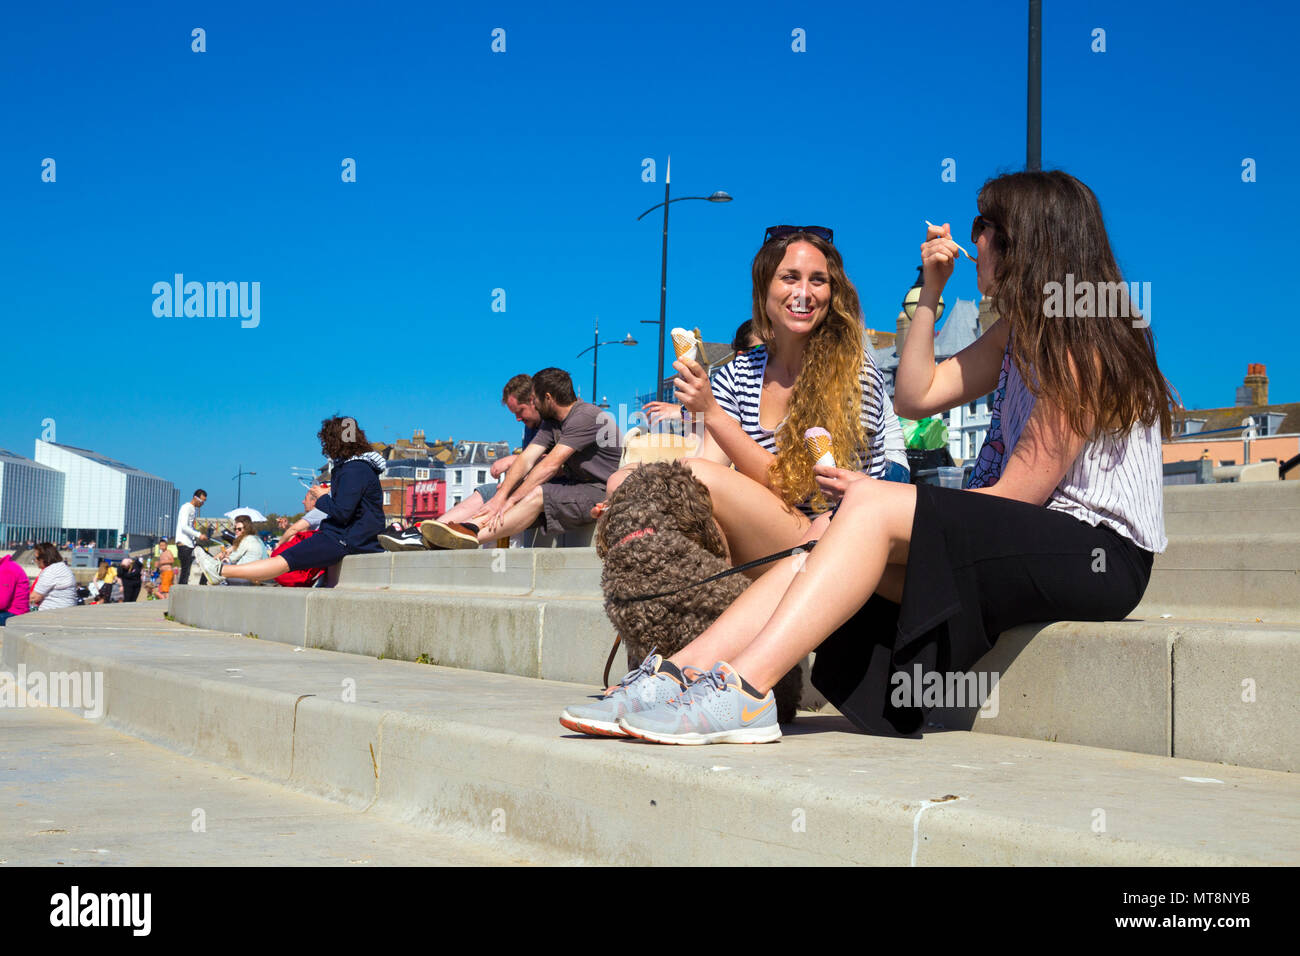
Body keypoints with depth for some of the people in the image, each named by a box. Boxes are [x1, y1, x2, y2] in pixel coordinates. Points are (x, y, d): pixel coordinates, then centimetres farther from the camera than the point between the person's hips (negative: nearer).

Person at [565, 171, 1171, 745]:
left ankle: (745, 690, -37)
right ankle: (681, 672, -22)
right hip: (1029, 543, 9)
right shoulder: (1022, 334, 18)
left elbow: (1017, 494, -15)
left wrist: (877, 496, -10)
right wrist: (930, 291, 12)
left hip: (1100, 556, -9)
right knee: (826, 533, -12)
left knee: (871, 507, -27)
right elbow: (916, 396, 19)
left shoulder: (1081, 347, -11)